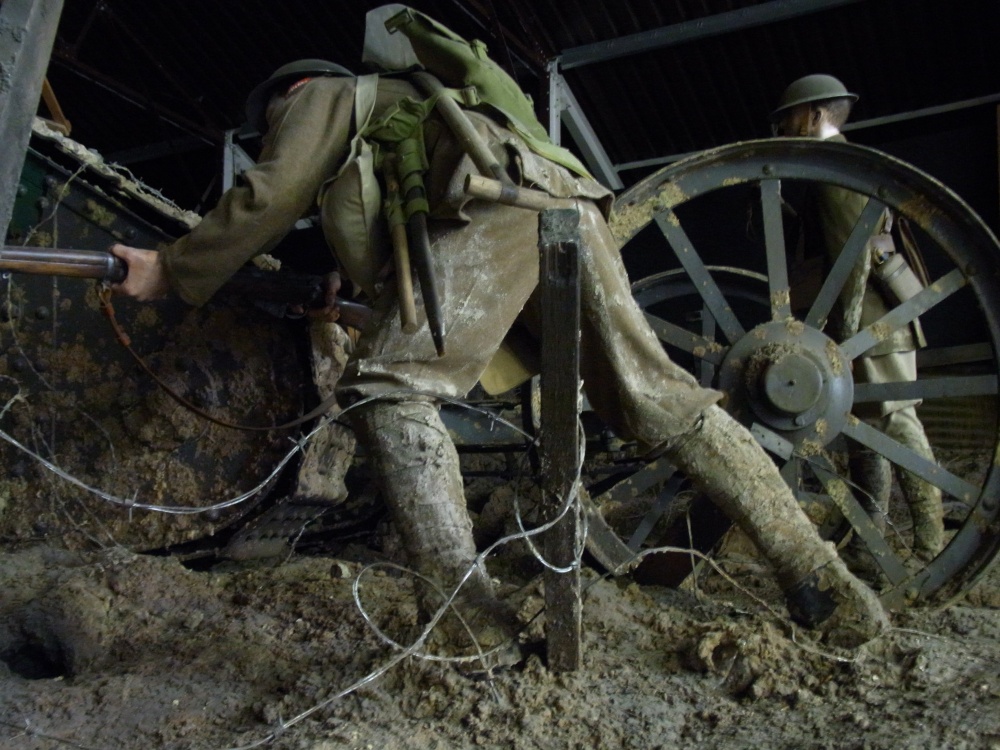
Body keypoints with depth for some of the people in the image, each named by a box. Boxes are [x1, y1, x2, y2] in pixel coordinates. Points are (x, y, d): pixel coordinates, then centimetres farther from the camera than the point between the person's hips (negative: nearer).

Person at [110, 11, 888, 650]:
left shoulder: (316, 96, 22)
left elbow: (269, 201, 9)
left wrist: (171, 269, 18)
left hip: (503, 199, -8)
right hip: (564, 197, 8)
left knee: (386, 388, -9)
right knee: (655, 394, 3)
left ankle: (469, 610, -18)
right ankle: (822, 576, 2)